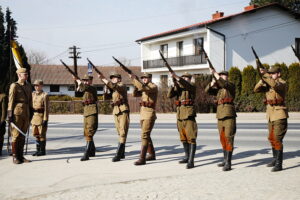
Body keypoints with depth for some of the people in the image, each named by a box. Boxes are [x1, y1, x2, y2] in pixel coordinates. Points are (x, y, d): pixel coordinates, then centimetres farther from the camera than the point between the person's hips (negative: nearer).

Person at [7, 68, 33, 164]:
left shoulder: (28, 86, 12)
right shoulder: (14, 86, -6)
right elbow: (11, 101, -9)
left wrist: (31, 113, 14)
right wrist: (10, 114, -14)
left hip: (26, 113, 6)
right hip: (17, 113, -6)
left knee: (22, 135, 10)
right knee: (16, 135, 0)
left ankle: (20, 156, 16)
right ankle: (15, 157, 6)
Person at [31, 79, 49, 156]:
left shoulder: (45, 95, -9)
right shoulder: (33, 94, 11)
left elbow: (46, 108, -12)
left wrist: (45, 120, -17)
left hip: (41, 117, -7)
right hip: (34, 116, 7)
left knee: (41, 134, -1)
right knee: (36, 134, 11)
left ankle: (42, 150, 8)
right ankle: (38, 150, 21)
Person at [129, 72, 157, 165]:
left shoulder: (153, 87, -10)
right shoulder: (145, 88, 18)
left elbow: (142, 87, -28)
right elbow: (135, 94, 11)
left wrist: (134, 78, -21)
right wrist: (136, 83, -2)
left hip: (149, 114, -9)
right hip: (143, 113, 9)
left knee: (145, 135, -15)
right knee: (146, 135, 16)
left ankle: (142, 158, -17)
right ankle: (152, 154, 29)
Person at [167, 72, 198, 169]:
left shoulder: (192, 86, -3)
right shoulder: (178, 87, 13)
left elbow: (186, 85, -26)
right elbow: (169, 95, -1)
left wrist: (176, 76, -34)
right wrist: (173, 83, -12)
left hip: (189, 116, -7)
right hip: (180, 116, 7)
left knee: (191, 138, -9)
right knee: (183, 138, 15)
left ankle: (191, 161, -11)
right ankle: (187, 157, 29)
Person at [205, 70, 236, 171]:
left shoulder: (231, 85, -1)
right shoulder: (218, 89, 18)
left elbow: (225, 84, -23)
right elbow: (208, 90, 7)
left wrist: (215, 73, -23)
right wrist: (213, 82, -10)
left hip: (229, 114, -7)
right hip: (220, 115, 7)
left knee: (228, 138, -11)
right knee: (222, 138, 12)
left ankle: (228, 163, -13)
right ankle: (225, 160, 23)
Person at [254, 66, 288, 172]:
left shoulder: (282, 83, -11)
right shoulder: (268, 84, 11)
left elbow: (275, 85, -35)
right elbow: (256, 89, 0)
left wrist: (265, 74, -34)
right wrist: (262, 79, -14)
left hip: (280, 115, -8)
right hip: (270, 115, 8)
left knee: (277, 139, -12)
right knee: (271, 138, 17)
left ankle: (279, 164, -8)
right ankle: (275, 159, 32)